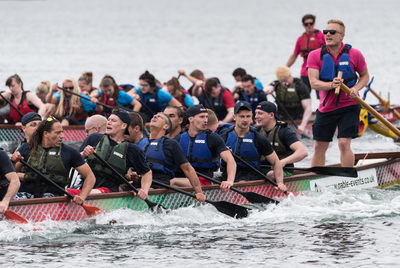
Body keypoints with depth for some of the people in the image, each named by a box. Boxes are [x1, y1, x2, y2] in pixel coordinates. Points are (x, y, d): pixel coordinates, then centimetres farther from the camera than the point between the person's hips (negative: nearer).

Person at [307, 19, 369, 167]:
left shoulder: (354, 54, -5)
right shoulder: (315, 56, -4)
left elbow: (365, 75, 8)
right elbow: (313, 82, -13)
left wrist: (356, 88, -12)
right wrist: (331, 85, -32)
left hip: (349, 106, -2)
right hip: (326, 107, 2)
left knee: (344, 143, -14)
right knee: (319, 147, 9)